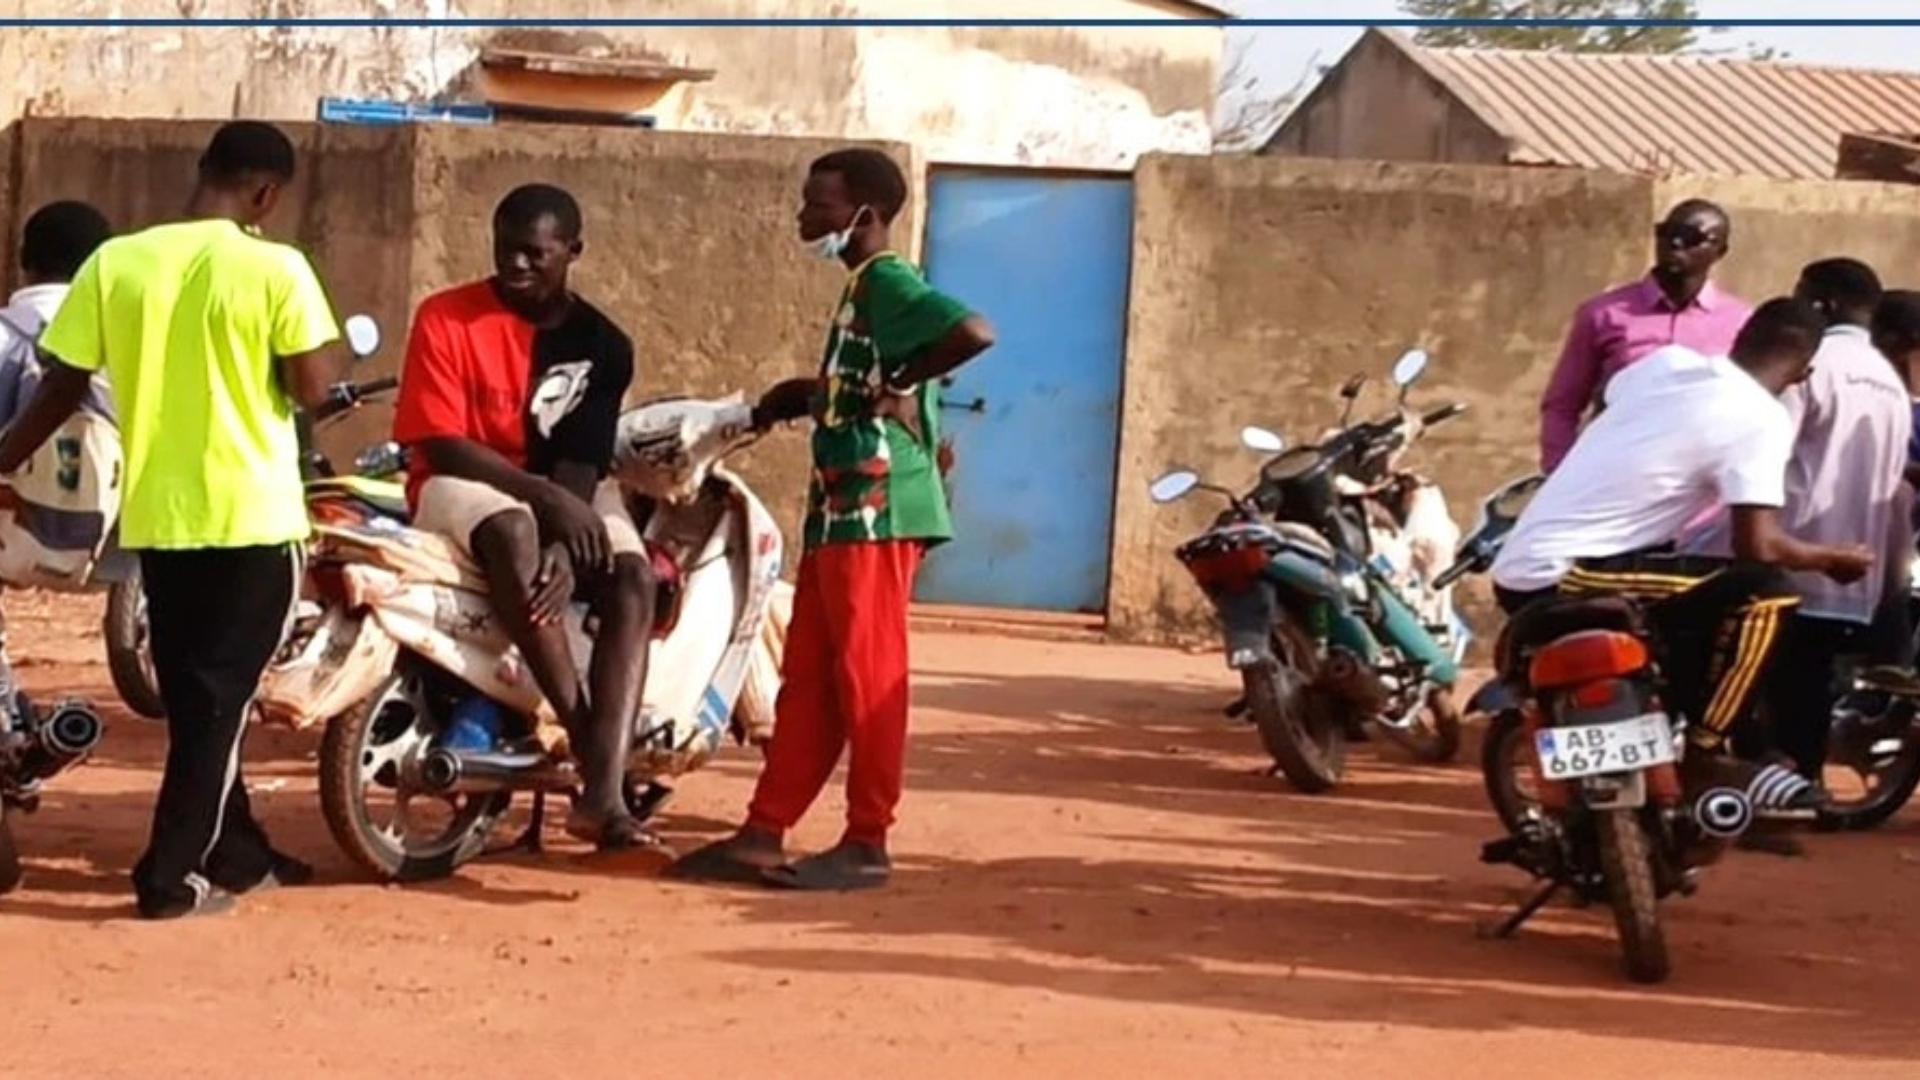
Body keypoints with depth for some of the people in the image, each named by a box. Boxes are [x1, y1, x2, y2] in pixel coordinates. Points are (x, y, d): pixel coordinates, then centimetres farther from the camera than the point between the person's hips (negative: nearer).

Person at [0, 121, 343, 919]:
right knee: (219, 698, 4)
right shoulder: (274, 269, -11)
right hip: (252, 517, -4)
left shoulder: (115, 261, 0)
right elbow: (313, 388, -13)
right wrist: (327, 342, 7)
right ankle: (171, 876, 2)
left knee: (194, 697, 16)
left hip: (155, 516, 4)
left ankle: (238, 855, 28)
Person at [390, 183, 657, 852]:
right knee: (514, 532, -39)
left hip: (566, 495, 3)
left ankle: (605, 793, -37)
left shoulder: (602, 345, -1)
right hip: (461, 484, -3)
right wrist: (546, 496, -27)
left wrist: (565, 544, -29)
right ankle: (586, 746, -35)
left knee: (633, 579, -26)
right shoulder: (446, 318, -8)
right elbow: (440, 445, -15)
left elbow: (580, 463, -9)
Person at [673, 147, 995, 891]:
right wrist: (810, 394, 15)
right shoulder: (863, 290, 18)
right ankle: (764, 834, 14)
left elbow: (975, 333, -27)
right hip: (840, 512, 10)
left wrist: (896, 387, -20)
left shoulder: (888, 283, -11)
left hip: (876, 512, -10)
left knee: (866, 678, -3)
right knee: (807, 681, 10)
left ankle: (867, 844, 4)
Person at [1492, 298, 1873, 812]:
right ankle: (1699, 753, -3)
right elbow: (1758, 546, -16)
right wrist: (1834, 559, 3)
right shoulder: (1762, 419, -9)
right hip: (1560, 577, -9)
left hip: (1518, 569, 9)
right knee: (1763, 590, -11)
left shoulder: (1669, 360, 11)